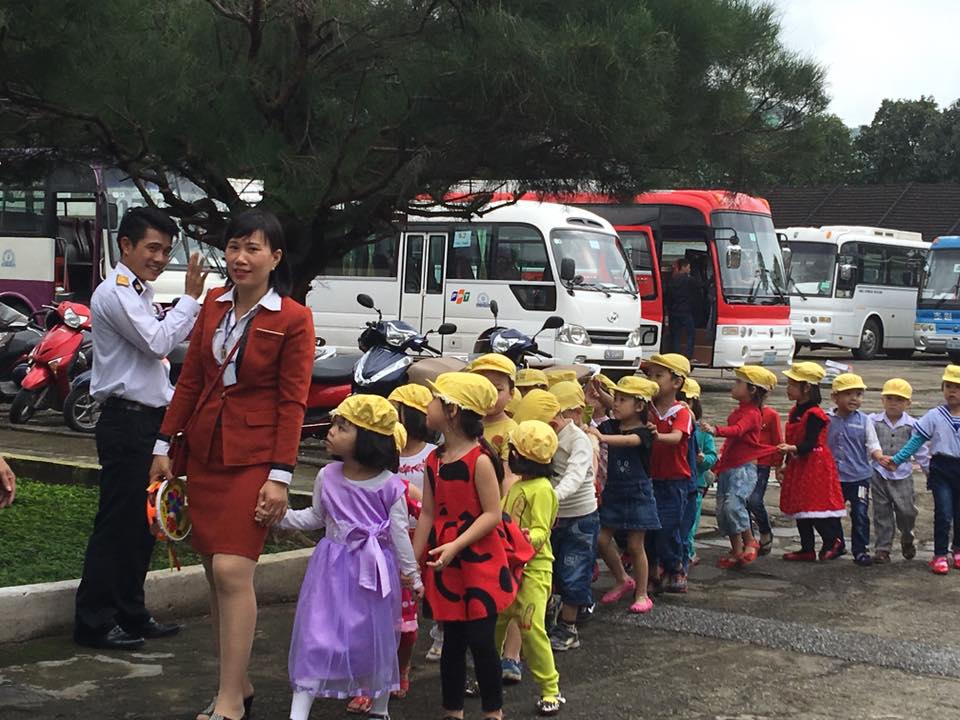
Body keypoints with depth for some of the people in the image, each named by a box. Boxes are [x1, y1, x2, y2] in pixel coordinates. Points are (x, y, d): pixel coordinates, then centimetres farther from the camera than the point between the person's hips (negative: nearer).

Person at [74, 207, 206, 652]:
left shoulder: (139, 295, 19)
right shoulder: (115, 293, -12)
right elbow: (158, 342, -20)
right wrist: (190, 298, -13)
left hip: (148, 420, 10)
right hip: (126, 420, -10)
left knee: (141, 523, 13)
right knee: (116, 523, -6)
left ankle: (130, 614, 22)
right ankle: (93, 623, 0)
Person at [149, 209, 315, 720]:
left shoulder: (293, 320, -7)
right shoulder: (214, 304, 9)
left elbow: (292, 403, -9)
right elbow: (190, 379, 13)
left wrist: (280, 476, -13)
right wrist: (164, 445, 10)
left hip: (253, 458, -6)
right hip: (204, 452, 6)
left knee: (232, 572, -13)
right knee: (215, 572, 9)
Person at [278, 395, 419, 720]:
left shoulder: (390, 485, -10)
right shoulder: (327, 477, -3)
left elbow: (399, 532, -3)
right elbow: (316, 517, 11)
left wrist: (412, 574, 2)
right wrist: (283, 516, -2)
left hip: (374, 570, -1)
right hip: (333, 569, 1)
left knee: (376, 638, 11)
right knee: (317, 636, -3)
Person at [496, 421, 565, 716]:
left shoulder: (541, 489, -14)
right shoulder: (517, 485, 12)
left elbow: (541, 531, -19)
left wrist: (524, 538, -36)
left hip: (533, 569, -9)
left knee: (531, 628, -11)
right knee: (494, 622, 12)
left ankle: (550, 690, -1)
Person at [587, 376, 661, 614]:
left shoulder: (643, 432, -17)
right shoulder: (610, 426, 1)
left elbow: (628, 440, -37)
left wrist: (603, 437, -52)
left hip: (637, 494, -5)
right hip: (613, 491, 5)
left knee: (635, 545, 2)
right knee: (601, 539, 2)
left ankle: (641, 594, 17)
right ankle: (623, 581, 25)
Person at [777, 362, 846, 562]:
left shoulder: (814, 414, -17)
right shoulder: (795, 412, 11)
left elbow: (809, 443, -24)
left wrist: (792, 449, -39)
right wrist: (786, 466, 19)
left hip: (815, 466, -9)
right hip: (798, 466, 9)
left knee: (817, 506, -8)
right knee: (800, 508, 11)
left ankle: (834, 541, 10)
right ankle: (807, 549, 18)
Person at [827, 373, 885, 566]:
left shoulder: (864, 420, -2)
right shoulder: (827, 420, -1)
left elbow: (873, 446, -5)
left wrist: (881, 458, -23)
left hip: (859, 477, -1)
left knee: (860, 515, -2)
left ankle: (861, 551, 9)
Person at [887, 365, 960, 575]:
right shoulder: (934, 416, -2)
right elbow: (916, 440, -1)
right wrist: (897, 460, -8)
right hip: (941, 469, -2)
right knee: (943, 513, -7)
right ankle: (940, 555, 2)